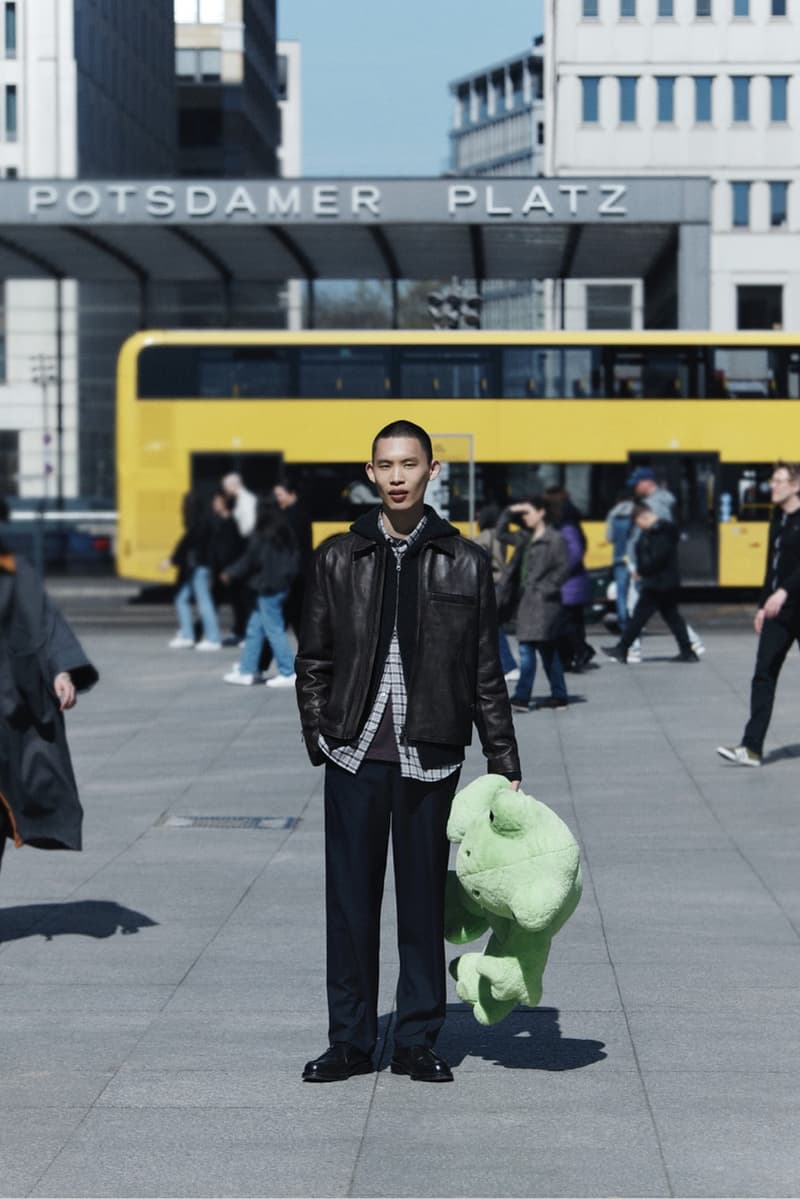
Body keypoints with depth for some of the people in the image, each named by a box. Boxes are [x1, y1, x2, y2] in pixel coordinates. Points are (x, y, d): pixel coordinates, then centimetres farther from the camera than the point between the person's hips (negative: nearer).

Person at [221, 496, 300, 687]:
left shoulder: (261, 536, -15)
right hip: (282, 586, 8)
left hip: (267, 589, -8)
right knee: (255, 628, 14)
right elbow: (295, 558, 12)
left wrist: (230, 573, 4)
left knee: (274, 630, -3)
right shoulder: (285, 534, 7)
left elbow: (249, 561, -10)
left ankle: (288, 673, -2)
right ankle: (247, 671, 19)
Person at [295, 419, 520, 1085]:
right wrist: (319, 734, 0)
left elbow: (486, 673, 7)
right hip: (355, 755, 1)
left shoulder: (464, 563, 4)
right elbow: (313, 660, 10)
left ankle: (418, 1041, 16)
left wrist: (505, 764, 5)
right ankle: (350, 1041, 15)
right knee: (350, 899, 5)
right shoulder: (338, 558, 7)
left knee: (424, 899, 6)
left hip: (429, 758, -1)